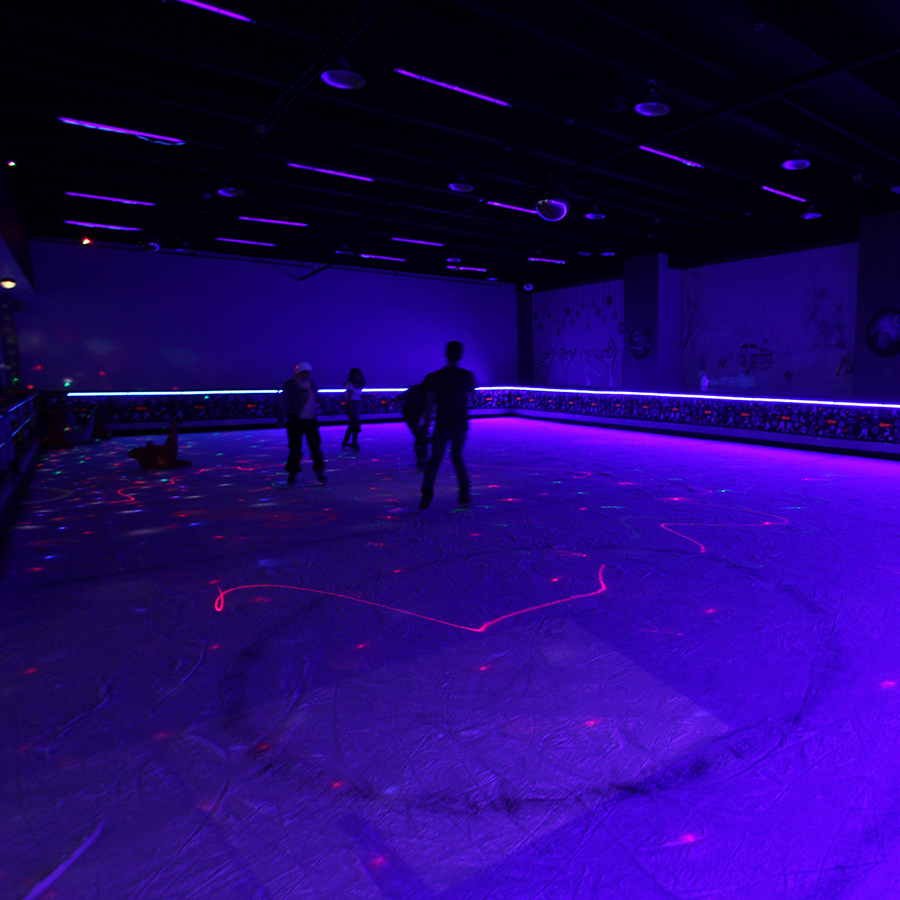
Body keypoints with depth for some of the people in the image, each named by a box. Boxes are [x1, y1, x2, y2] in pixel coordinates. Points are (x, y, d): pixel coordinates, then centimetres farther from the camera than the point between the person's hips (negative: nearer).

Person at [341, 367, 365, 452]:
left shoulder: (358, 384, 13)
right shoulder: (350, 384, -11)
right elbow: (348, 397, -15)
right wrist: (350, 409, -18)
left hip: (357, 405, 9)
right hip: (352, 405, -9)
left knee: (352, 425, 18)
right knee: (355, 426, -9)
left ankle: (345, 442, 31)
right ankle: (354, 445, -2)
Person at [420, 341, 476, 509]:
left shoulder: (435, 376, -6)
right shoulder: (468, 376, -1)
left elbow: (429, 401, -3)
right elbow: (467, 397, 7)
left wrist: (427, 419, 11)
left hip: (443, 425, -2)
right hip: (461, 424, 2)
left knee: (435, 459, 5)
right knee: (457, 457, 18)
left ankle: (426, 497, -1)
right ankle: (464, 494, 15)